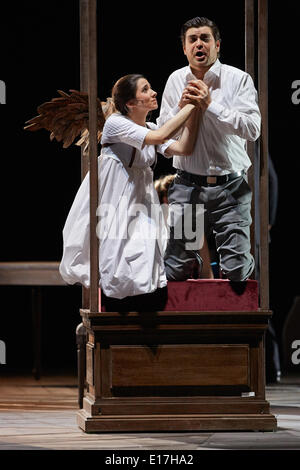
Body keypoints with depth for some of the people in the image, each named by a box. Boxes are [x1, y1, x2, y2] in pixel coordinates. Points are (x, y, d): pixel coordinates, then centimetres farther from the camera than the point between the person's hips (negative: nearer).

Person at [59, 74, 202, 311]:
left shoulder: (151, 128, 10)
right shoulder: (116, 123, -11)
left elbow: (183, 149, -6)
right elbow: (160, 137, -23)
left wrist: (195, 110, -10)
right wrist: (189, 106, -18)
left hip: (143, 206, 6)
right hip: (115, 208, -6)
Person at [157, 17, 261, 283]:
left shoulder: (238, 79, -4)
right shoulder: (176, 80, 9)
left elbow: (253, 129, -14)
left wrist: (210, 105, -17)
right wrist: (181, 108, -7)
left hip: (230, 188, -3)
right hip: (187, 186, 3)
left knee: (237, 273, -4)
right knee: (175, 271, 1)